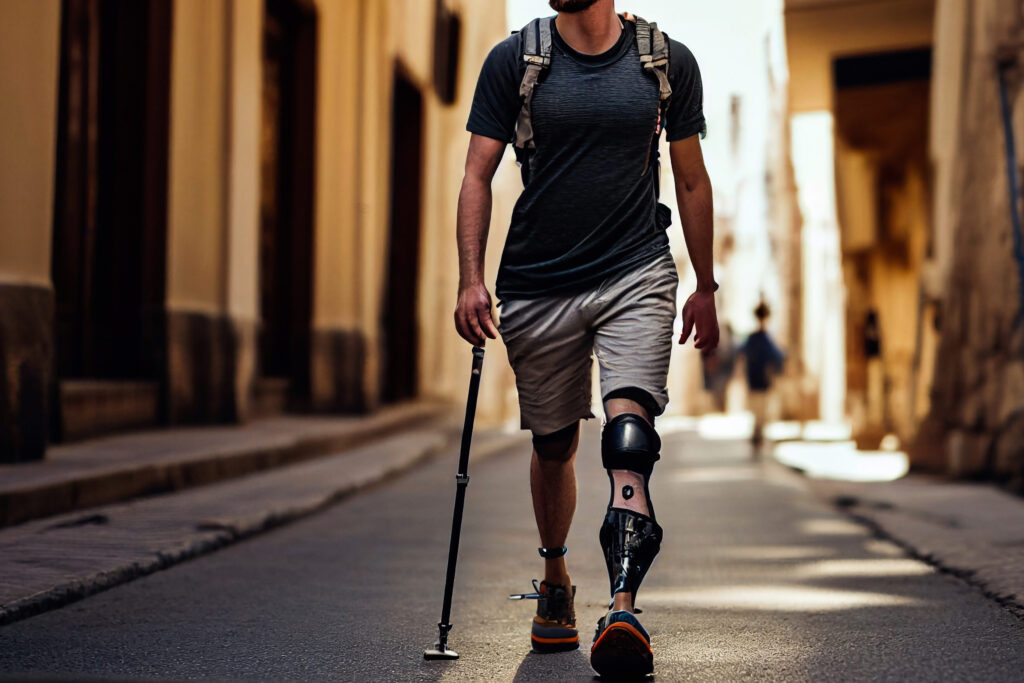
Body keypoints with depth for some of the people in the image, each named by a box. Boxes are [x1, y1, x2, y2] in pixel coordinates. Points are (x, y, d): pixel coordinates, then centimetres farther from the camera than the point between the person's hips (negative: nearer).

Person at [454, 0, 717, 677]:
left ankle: (623, 613, -28)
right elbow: (478, 176, 2)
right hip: (538, 285, 1)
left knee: (629, 434, -20)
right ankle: (556, 583, 36)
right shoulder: (513, 60, 2)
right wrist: (471, 281, -9)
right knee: (554, 444, 12)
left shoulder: (669, 61, 4)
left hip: (637, 276, -1)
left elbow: (691, 179, 12)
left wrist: (706, 288, 12)